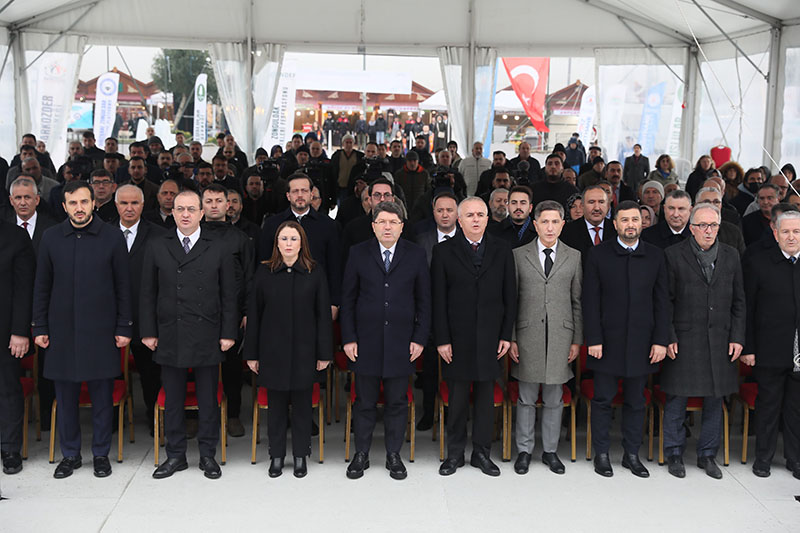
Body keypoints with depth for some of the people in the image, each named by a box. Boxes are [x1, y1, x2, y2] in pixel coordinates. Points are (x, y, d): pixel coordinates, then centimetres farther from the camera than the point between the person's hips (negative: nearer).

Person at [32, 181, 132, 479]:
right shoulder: (51, 238, 6)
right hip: (62, 329, 2)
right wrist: (40, 328, 4)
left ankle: (101, 454, 19)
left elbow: (123, 286, 1)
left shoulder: (112, 237, 0)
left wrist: (124, 328, -3)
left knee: (102, 394, 4)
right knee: (65, 395, 8)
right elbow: (42, 286, 9)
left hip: (101, 330, -2)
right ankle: (70, 454, 23)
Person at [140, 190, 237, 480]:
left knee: (208, 399, 7)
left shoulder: (218, 250, 3)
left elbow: (229, 295, 2)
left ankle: (207, 454, 20)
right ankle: (175, 455, 22)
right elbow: (148, 293, 7)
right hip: (170, 336, 1)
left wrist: (228, 333, -3)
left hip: (207, 337, -1)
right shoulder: (157, 248, 6)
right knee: (172, 399, 9)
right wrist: (148, 332, 1)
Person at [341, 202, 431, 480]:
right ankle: (361, 455, 23)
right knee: (364, 402, 8)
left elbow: (424, 300, 5)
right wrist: (348, 338, -3)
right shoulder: (358, 253, 3)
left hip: (401, 341, 0)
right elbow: (347, 299, 4)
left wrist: (419, 338, -2)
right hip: (366, 341, 0)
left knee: (397, 402, 8)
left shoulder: (416, 254, 3)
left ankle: (393, 455, 23)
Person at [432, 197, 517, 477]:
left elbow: (510, 296, 6)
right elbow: (438, 299, -2)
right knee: (457, 397, 5)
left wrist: (506, 335, 1)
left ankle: (481, 453, 22)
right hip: (457, 337, -2)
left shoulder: (502, 250, 6)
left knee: (486, 396, 9)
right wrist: (442, 339, -7)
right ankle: (455, 453, 20)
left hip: (490, 337, 2)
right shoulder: (444, 251, 0)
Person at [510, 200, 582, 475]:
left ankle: (550, 450, 23)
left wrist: (577, 340, 3)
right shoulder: (519, 256, 3)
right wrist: (510, 338, -2)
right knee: (526, 398, 7)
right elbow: (511, 300, 3)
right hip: (527, 336, -1)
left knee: (554, 399, 9)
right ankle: (524, 450, 20)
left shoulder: (574, 257, 7)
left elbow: (578, 302, 8)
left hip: (560, 336, 1)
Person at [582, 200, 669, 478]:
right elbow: (590, 300, -3)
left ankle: (632, 454, 22)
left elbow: (662, 301, 5)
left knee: (636, 401, 10)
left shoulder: (655, 255, 6)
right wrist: (593, 339, -9)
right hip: (607, 341, -2)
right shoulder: (598, 254, 0)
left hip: (641, 342, 2)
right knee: (603, 399, 5)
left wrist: (661, 340, -1)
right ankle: (601, 454, 17)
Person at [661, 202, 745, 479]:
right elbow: (665, 301, -3)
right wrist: (668, 337, -9)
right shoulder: (673, 255, -3)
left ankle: (707, 455, 24)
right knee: (677, 399, 3)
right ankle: (674, 454, 18)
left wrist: (737, 337, 3)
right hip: (683, 341, -3)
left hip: (720, 341, 4)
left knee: (715, 400, 10)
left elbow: (738, 302, 11)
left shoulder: (731, 256, 9)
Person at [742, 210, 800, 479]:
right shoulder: (757, 262, -4)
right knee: (768, 406, 9)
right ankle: (763, 457, 23)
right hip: (770, 352, -2)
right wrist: (747, 347, -7)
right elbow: (747, 308, -4)